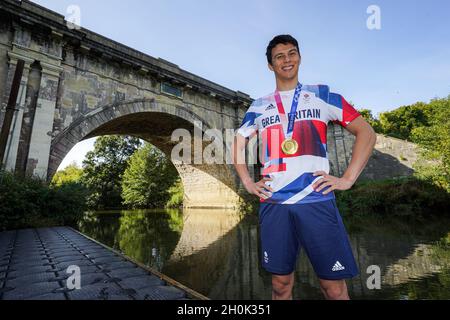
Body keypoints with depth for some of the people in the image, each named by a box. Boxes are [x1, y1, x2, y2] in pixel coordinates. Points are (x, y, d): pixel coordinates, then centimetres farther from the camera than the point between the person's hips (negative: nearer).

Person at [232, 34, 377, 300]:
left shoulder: (322, 95, 8)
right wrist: (248, 183, 8)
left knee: (335, 288, 5)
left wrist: (347, 179, -3)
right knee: (281, 284, 12)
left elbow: (367, 133, 8)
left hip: (317, 200, -1)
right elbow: (238, 144, 21)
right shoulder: (258, 107, 13)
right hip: (273, 203, 2)